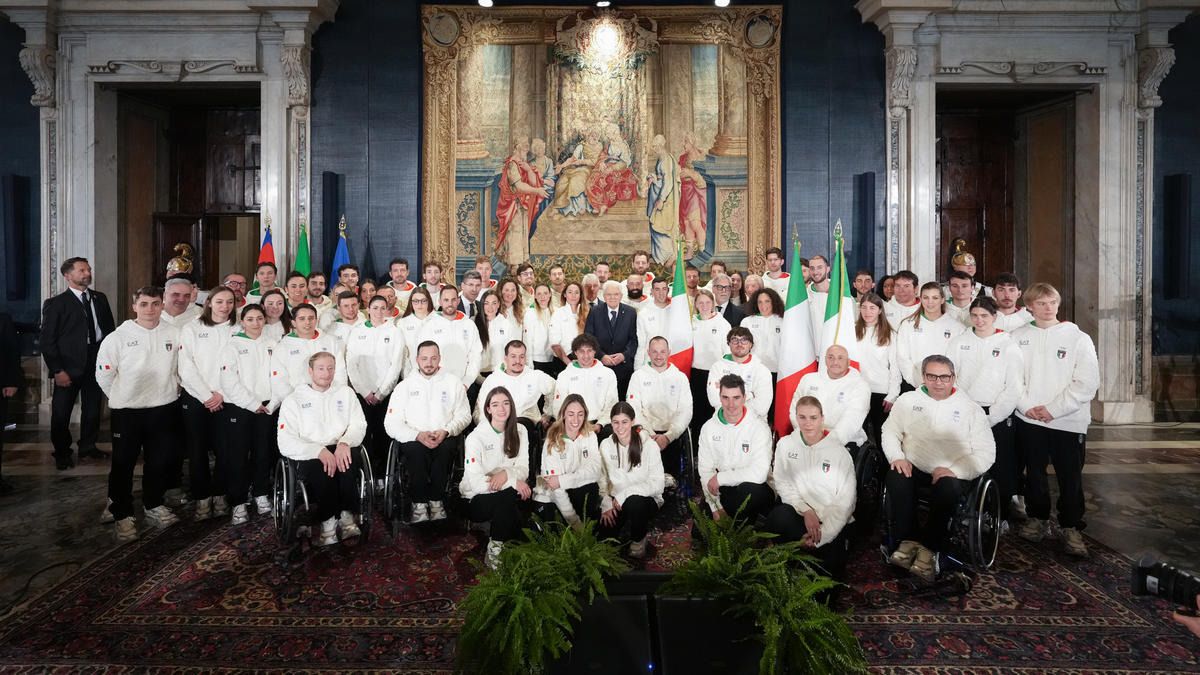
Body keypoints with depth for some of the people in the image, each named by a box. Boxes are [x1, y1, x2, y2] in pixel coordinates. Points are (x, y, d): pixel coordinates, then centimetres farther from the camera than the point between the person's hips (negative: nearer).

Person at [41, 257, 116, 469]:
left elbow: (109, 329, 11)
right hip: (69, 365, -4)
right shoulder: (55, 304, -3)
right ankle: (62, 452, 22)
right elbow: (47, 340, -5)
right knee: (61, 411, 5)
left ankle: (88, 446, 30)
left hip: (97, 362, 4)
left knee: (93, 408, 13)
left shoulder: (100, 299, 9)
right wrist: (57, 370, -11)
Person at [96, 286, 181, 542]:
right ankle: (123, 516, 17)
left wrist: (171, 390, 9)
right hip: (127, 411, -2)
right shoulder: (118, 337, -7)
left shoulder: (174, 334, -1)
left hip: (163, 408, 3)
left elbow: (180, 366, 10)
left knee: (159, 461, 14)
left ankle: (154, 506, 32)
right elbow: (104, 374, -1)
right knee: (123, 465, 4)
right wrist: (121, 396, 5)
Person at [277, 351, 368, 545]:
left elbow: (359, 425, 7)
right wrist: (319, 451, -19)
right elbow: (285, 443, -2)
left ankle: (346, 516, -23)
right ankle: (327, 521, -20)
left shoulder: (345, 393, 18)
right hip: (309, 456, -2)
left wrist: (345, 443, -17)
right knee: (321, 469, -36)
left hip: (341, 450, 2)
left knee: (351, 457, -34)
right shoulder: (293, 400, 10)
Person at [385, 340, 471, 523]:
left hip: (444, 439, 0)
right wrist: (418, 435, -14)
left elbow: (464, 415, 7)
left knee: (446, 448, -34)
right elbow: (391, 424, 3)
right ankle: (419, 505, -23)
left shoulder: (453, 382, 12)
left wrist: (446, 431, -13)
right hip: (413, 439, 0)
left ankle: (436, 502, -21)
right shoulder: (405, 386, 11)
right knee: (416, 450, -34)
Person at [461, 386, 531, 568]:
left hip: (506, 495, 4)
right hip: (476, 499, -4)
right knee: (509, 496, -34)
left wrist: (507, 473, -24)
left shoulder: (519, 431, 2)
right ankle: (494, 551, -15)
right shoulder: (476, 437, -12)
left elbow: (523, 470, -2)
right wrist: (514, 481, -25)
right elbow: (476, 482, -19)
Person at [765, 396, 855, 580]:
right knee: (779, 516, -34)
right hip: (798, 510, 1)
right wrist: (806, 511, -17)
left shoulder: (838, 451, -3)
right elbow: (782, 484, 0)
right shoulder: (785, 444, 4)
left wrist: (822, 535, -15)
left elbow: (845, 501, -6)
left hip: (831, 520, -1)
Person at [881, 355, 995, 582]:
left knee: (949, 488, -35)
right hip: (914, 468, 1)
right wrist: (897, 456, -9)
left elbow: (986, 452, 0)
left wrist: (955, 471, -16)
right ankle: (905, 542, -21)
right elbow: (890, 430, 12)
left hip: (953, 474, -1)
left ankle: (928, 547, -19)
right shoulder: (908, 400, 14)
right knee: (896, 479, -32)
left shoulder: (970, 408, 7)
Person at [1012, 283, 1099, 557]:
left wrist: (1053, 409, -13)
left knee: (1070, 478, 3)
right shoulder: (1018, 337, 4)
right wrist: (1027, 406, -10)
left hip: (1068, 421, -2)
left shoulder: (1079, 338, -3)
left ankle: (1071, 527, 16)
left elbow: (1087, 383, -8)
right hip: (1028, 419, 2)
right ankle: (1037, 517, 28)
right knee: (1034, 473, 12)